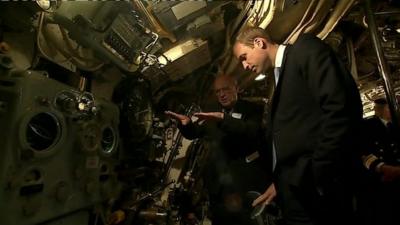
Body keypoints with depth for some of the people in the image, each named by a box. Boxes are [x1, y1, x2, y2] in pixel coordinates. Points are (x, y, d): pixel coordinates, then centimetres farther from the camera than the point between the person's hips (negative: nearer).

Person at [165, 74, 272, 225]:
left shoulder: (253, 109, -2)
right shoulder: (212, 113, 12)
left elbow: (253, 132, -21)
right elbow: (193, 133, 11)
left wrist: (223, 118, -32)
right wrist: (186, 123, -11)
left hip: (247, 182, -4)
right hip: (218, 184, 4)